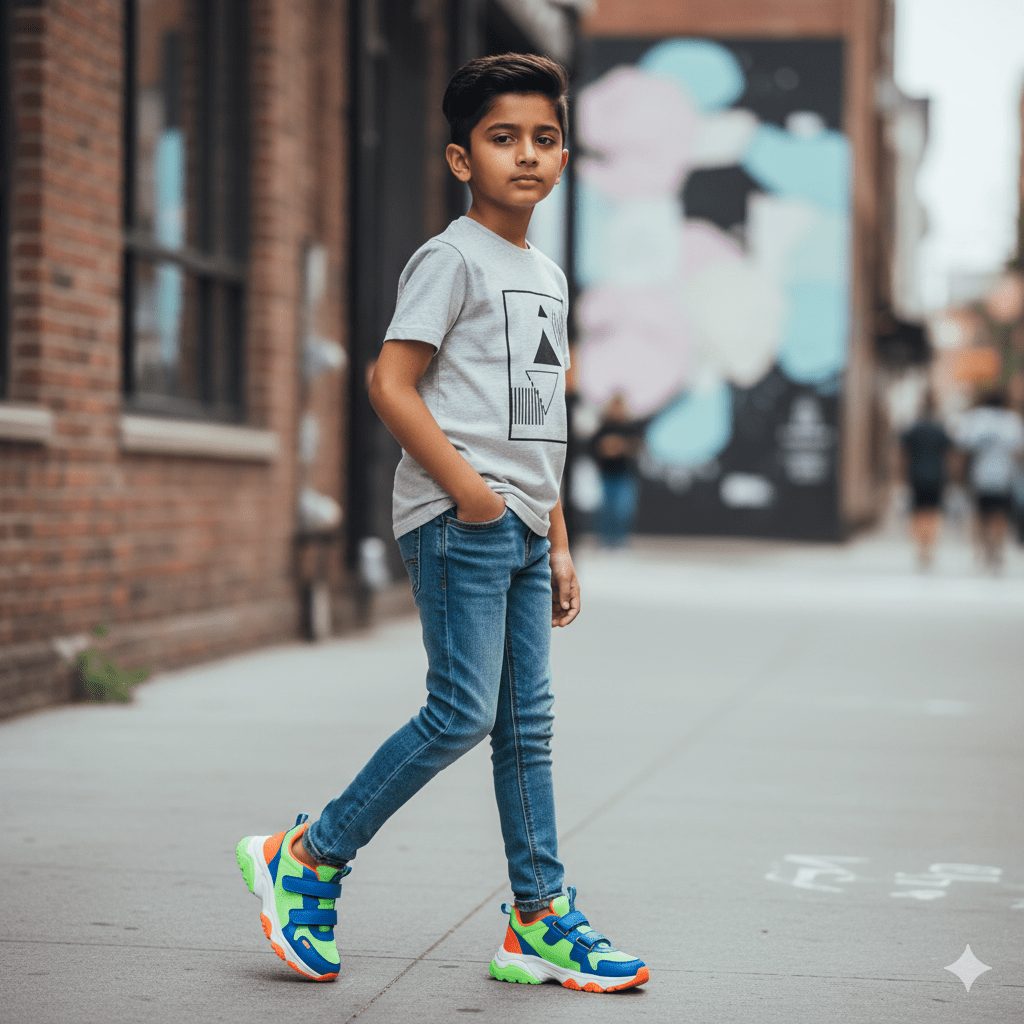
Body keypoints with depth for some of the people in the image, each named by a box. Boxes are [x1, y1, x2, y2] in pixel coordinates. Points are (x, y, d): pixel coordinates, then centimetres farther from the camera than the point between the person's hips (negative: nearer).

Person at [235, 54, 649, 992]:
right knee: (463, 710, -11)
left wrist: (558, 544, 18)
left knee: (527, 722, 7)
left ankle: (541, 922, 10)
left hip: (519, 527, 8)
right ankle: (307, 860, 1)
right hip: (458, 520, -8)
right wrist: (467, 487, -18)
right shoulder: (452, 259, -6)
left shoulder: (549, 277, 19)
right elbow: (391, 383, -13)